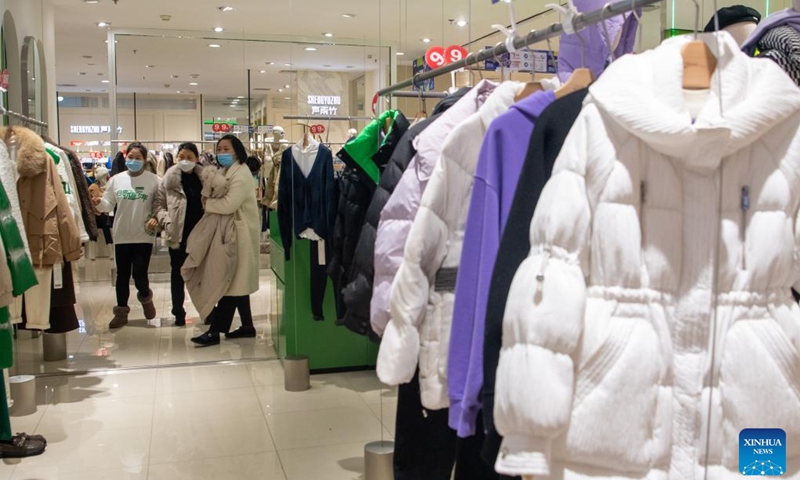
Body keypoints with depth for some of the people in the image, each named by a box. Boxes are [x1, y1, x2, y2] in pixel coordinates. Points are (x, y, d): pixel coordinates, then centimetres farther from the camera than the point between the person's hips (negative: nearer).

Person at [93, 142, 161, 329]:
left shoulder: (153, 180, -3)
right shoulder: (116, 180, 5)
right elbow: (109, 204, 5)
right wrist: (99, 202, -16)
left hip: (144, 235, -3)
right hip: (122, 235, 3)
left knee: (140, 274, -4)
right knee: (122, 275, 9)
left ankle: (145, 297, 28)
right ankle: (121, 311, 21)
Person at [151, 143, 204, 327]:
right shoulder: (169, 178, -2)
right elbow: (159, 203, 0)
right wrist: (161, 219, -17)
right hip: (178, 233, -1)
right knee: (178, 273, 8)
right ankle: (178, 312, 17)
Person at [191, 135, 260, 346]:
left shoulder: (240, 174, -15)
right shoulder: (228, 172, 17)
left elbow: (228, 204, -25)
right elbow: (221, 199, 14)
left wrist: (207, 203, -11)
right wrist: (209, 199, -6)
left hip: (238, 233, -10)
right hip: (231, 231, 10)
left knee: (229, 282, -6)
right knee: (235, 282, 13)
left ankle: (215, 331, -3)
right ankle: (247, 326, 21)